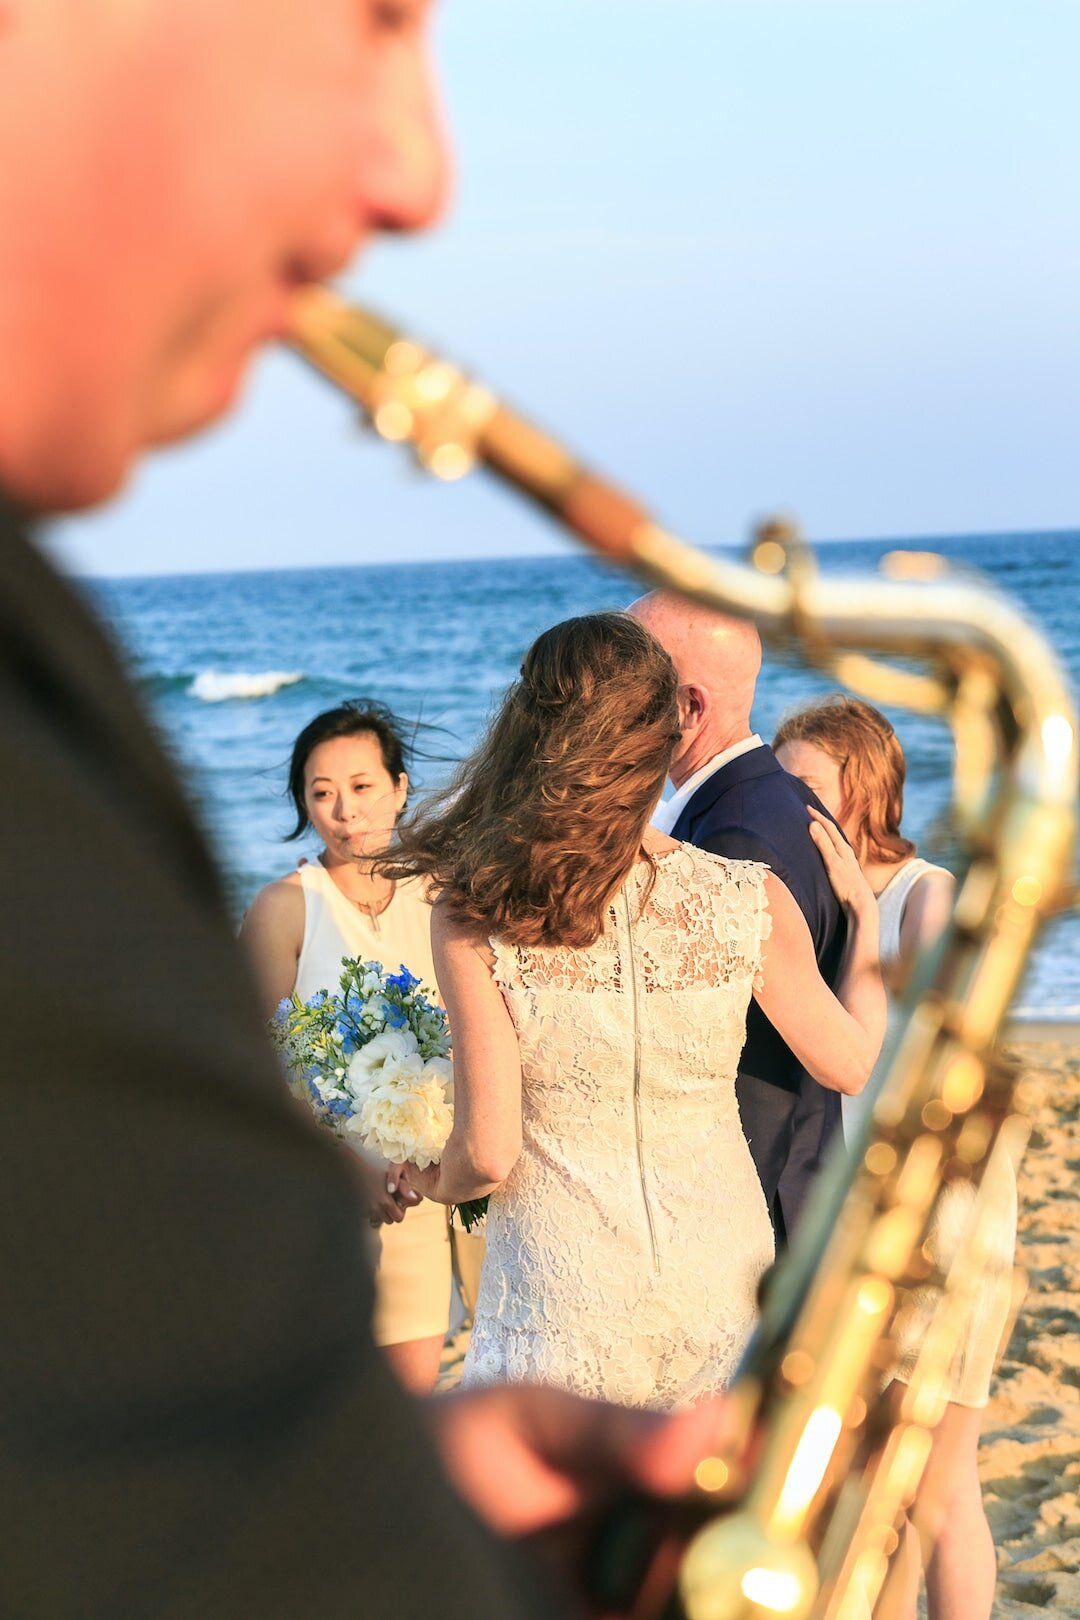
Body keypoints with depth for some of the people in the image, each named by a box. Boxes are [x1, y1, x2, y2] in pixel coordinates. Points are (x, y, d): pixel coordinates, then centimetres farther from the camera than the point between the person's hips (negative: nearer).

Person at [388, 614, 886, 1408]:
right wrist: (864, 913, 24)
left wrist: (434, 1184, 11)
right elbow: (852, 1063, 9)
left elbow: (488, 1154, -13)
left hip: (560, 1310, -2)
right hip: (722, 1282, 2)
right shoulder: (753, 903, -7)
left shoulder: (473, 918, -14)